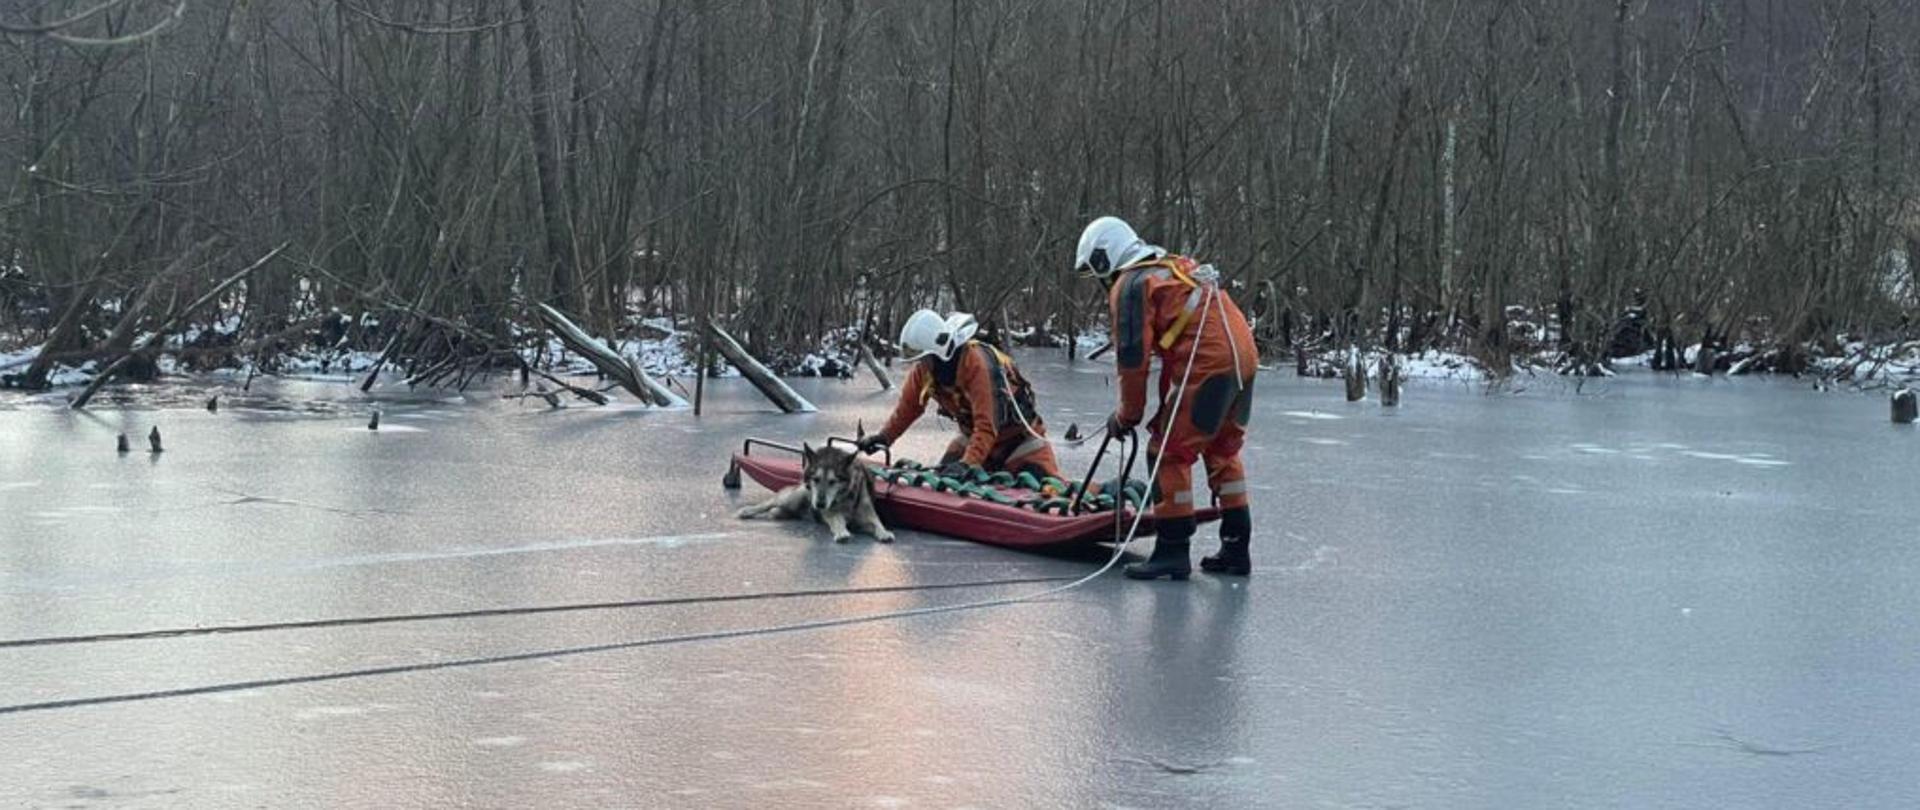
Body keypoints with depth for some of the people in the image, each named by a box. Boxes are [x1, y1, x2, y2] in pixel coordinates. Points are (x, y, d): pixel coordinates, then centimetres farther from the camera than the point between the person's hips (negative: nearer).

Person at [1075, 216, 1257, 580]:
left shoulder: (1130, 285, -2)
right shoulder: (1177, 267, 25)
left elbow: (1133, 357, -5)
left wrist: (1127, 416, 7)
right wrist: (1167, 405, 27)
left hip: (1208, 366, -9)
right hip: (1244, 359, 9)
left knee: (1169, 452, 0)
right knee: (1223, 451, 22)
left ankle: (1173, 550, -1)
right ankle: (1236, 547, 25)